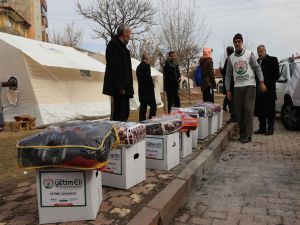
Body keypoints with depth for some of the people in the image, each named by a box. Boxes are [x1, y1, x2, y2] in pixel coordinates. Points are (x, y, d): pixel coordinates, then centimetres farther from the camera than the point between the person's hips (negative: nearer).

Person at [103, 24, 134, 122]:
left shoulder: (122, 45, 21)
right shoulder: (113, 44, -8)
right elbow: (114, 67, -17)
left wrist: (127, 87, 16)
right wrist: (119, 87, -21)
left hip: (124, 87, 10)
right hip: (119, 87, -10)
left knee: (125, 113, 12)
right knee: (119, 114, -9)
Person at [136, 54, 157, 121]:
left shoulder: (138, 67, 15)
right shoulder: (146, 65, -7)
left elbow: (138, 78, 15)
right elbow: (148, 77, -16)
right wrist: (152, 84, -1)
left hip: (141, 89, 7)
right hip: (148, 89, -7)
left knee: (143, 106, 10)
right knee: (153, 105, -3)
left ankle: (142, 120, 10)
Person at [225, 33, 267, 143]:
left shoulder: (249, 54, 2)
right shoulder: (231, 57, 9)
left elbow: (257, 68, 1)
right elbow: (228, 75, 10)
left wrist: (261, 82, -9)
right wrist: (227, 90, 5)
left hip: (250, 85, -3)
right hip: (238, 87, 3)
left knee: (248, 109, -11)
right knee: (239, 111, 2)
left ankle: (248, 135, -6)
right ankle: (242, 133, 14)